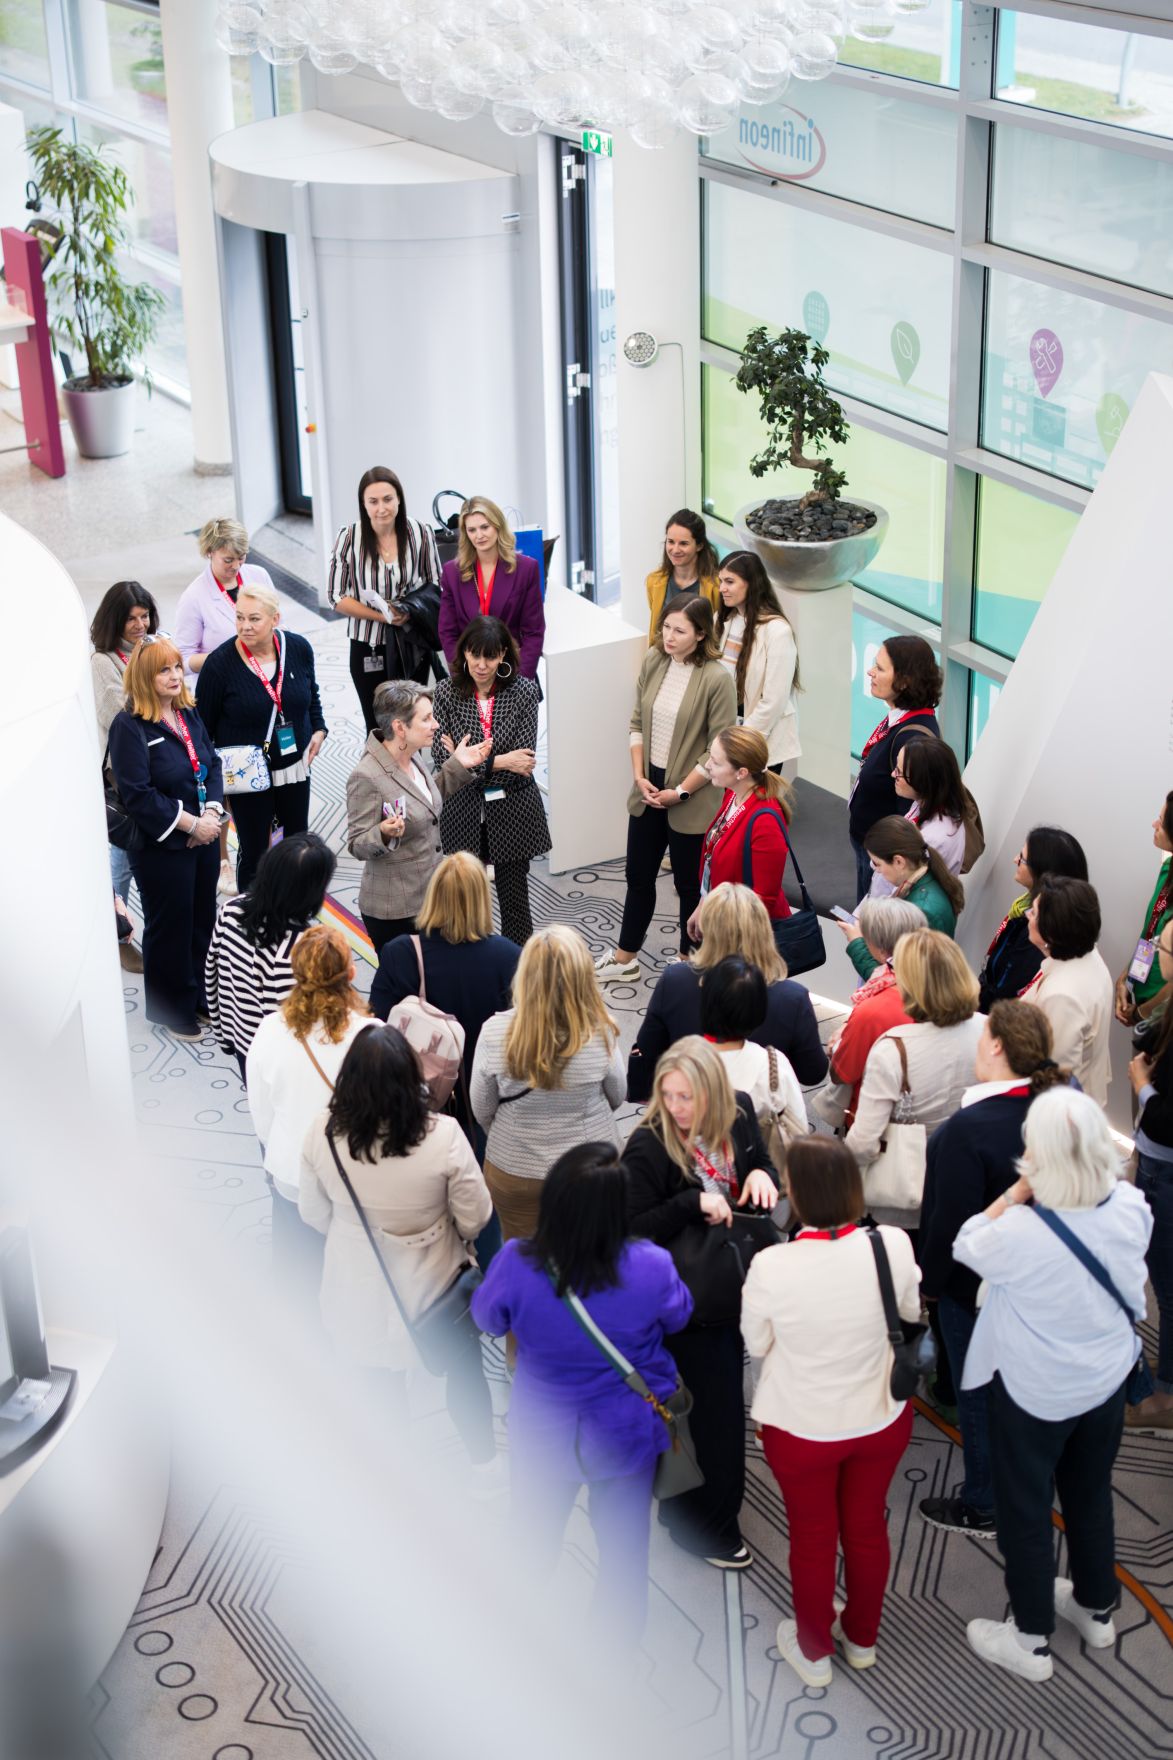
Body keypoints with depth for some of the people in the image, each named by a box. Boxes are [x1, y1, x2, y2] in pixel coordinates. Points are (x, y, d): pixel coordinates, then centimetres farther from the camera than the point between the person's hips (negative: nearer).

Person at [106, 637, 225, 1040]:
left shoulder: (189, 713, 6)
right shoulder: (129, 726, -17)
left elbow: (212, 763, 10)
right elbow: (138, 795, -21)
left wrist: (212, 813, -7)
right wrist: (191, 824, -19)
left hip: (203, 836, 7)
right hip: (162, 845, -7)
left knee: (203, 918, 16)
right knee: (170, 927, 6)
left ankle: (199, 997, 33)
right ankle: (172, 1010, 21)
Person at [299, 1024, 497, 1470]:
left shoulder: (323, 1133, -26)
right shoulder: (442, 1137, -32)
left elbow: (313, 1213, -8)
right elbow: (475, 1218, -18)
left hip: (360, 1289, 2)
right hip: (433, 1283, -2)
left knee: (383, 1370, 28)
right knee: (464, 1365, 27)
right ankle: (483, 1459, 45)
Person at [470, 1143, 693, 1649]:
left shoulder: (517, 1267, -33)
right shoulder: (650, 1268, -32)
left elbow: (487, 1318, -9)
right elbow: (678, 1317, -8)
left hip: (543, 1436, 0)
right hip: (626, 1432, 0)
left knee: (535, 1533, 27)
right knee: (624, 1539, 25)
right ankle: (620, 1633, 46)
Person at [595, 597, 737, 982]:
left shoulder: (716, 678, -20)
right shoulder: (653, 661, -3)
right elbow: (638, 722, 6)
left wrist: (680, 792, -14)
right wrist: (639, 776, -3)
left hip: (691, 800, -5)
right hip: (649, 788, 6)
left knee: (689, 883, 11)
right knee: (638, 875, 17)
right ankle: (625, 959, 31)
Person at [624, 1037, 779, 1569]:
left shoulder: (738, 1114, -6)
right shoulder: (647, 1146, -24)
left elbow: (761, 1163, 10)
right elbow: (633, 1230, -21)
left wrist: (760, 1174, -14)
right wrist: (694, 1202, -31)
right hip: (688, 1305, -7)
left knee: (723, 1400, 21)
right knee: (712, 1411, 2)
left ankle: (684, 1508, 42)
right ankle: (706, 1525, 22)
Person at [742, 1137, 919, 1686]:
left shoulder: (771, 1266, -29)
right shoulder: (893, 1246, -23)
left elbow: (757, 1345, -10)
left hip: (802, 1427, -2)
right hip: (881, 1418, 2)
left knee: (812, 1538, 20)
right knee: (867, 1528, 24)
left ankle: (814, 1650, 42)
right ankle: (861, 1638, 47)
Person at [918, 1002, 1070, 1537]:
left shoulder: (969, 1127, -31)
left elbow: (951, 1219, -25)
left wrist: (930, 1279, -10)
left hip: (973, 1285, -7)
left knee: (977, 1393, 10)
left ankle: (982, 1507, 25)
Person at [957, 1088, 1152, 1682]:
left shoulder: (1019, 1231, -33)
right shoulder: (1132, 1208, -18)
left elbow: (967, 1247, -11)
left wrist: (1017, 1192, -15)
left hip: (1032, 1391, -5)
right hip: (1106, 1382, 5)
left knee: (1026, 1512, 15)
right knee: (1091, 1497, 26)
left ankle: (1031, 1640, 30)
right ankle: (1096, 1609, 46)